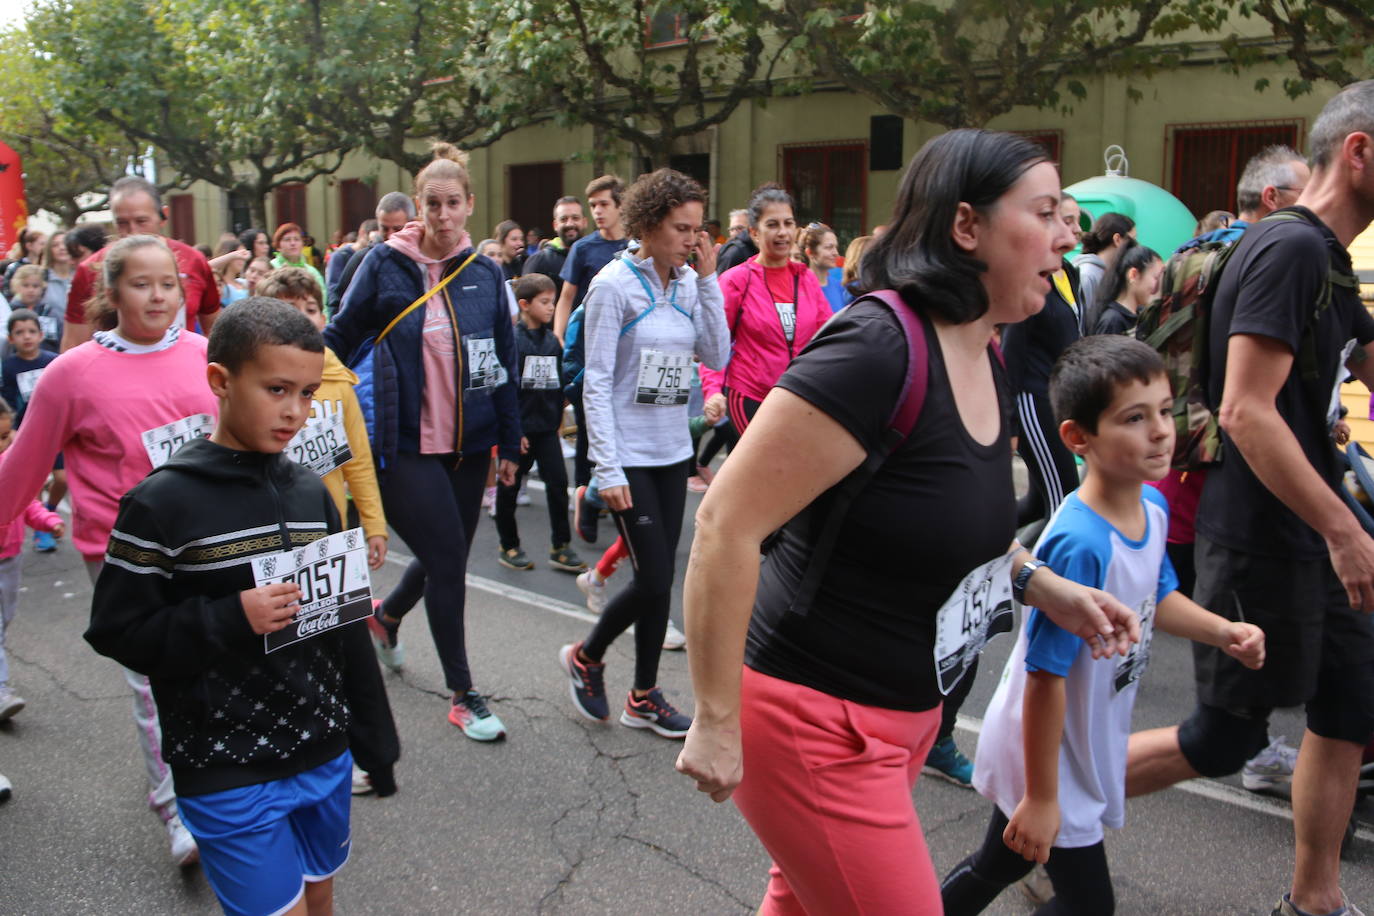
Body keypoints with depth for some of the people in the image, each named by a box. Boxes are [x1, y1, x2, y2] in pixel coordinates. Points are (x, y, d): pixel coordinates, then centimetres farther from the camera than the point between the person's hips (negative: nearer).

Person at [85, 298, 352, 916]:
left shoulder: (311, 492, 4)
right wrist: (231, 619, -22)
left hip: (322, 751, 6)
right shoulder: (162, 503, -13)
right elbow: (116, 630, -12)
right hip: (230, 771, -5)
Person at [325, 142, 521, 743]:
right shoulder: (385, 264, -5)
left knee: (450, 558, 15)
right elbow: (341, 338, 0)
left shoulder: (485, 272, 4)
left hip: (469, 441, 5)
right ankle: (462, 696, 13)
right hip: (407, 442, -4)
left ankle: (387, 616, 48)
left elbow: (503, 361, 8)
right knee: (447, 559, -4)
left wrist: (509, 443, 8)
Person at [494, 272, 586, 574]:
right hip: (518, 429, -5)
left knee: (558, 483, 0)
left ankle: (561, 547, 8)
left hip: (546, 427, 5)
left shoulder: (552, 341, 8)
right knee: (509, 487, 8)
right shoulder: (512, 339, -11)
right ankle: (509, 546, 21)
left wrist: (556, 422, 12)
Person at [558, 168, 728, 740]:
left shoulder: (689, 284, 5)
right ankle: (585, 656, 21)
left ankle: (643, 696, 24)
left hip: (673, 452, 6)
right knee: (654, 580, -6)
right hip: (629, 455, -6)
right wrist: (607, 469, -18)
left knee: (660, 580, 10)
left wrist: (708, 278, -6)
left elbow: (717, 357, -3)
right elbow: (597, 382, -14)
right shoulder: (615, 284, -12)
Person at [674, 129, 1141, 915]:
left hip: (905, 713, 9)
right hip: (815, 720, -9)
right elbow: (727, 525, -26)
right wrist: (716, 723, -21)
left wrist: (1043, 586, 7)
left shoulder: (987, 364, 5)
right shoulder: (876, 348, -24)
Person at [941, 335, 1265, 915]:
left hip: (1090, 745, 8)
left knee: (1002, 863, 25)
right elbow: (1045, 677, -28)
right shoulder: (1079, 545, -33)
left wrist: (1222, 631, -3)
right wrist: (1040, 797, -22)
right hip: (1047, 756, -8)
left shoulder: (1153, 508, -5)